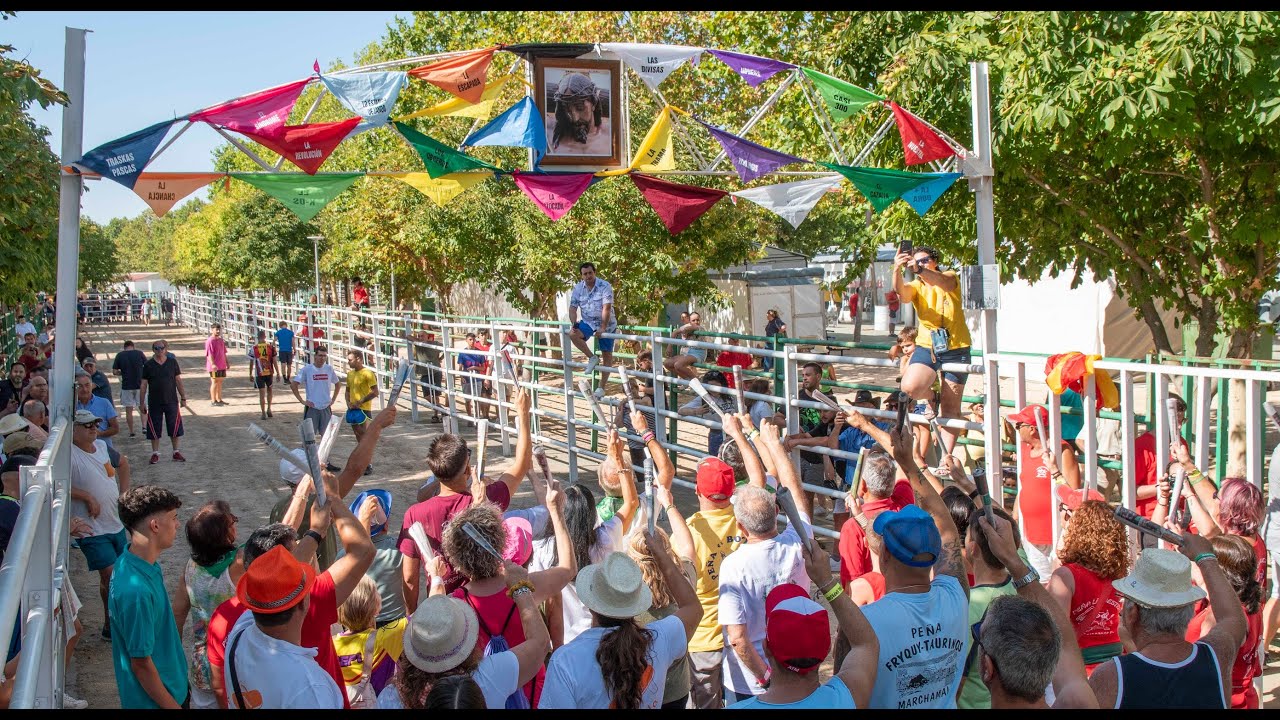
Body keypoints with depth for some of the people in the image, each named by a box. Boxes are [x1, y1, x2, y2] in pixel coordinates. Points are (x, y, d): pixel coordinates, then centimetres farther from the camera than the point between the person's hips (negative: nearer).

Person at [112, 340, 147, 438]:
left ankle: (131, 432, 11)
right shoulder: (139, 353, -3)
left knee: (129, 410, 8)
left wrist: (123, 372, 16)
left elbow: (114, 372, -2)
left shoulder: (119, 355, -1)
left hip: (126, 386, 0)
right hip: (140, 385, 0)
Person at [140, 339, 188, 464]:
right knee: (154, 429, 5)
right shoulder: (148, 365, -1)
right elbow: (143, 385, 2)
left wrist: (183, 398, 5)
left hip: (171, 401, 1)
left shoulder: (172, 362, 2)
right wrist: (142, 403, -1)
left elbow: (178, 381, 7)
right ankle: (155, 453, 17)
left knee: (175, 428, 4)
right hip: (154, 403, -1)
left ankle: (176, 452, 16)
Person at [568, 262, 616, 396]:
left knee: (607, 355, -1)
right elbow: (573, 308, -1)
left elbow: (607, 308, -22)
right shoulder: (578, 288, -3)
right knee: (573, 335, -25)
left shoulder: (605, 286, -17)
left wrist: (603, 328, -27)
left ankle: (601, 387, 7)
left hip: (606, 325, -3)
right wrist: (574, 325, -17)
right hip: (588, 322, 3)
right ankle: (592, 358, -8)